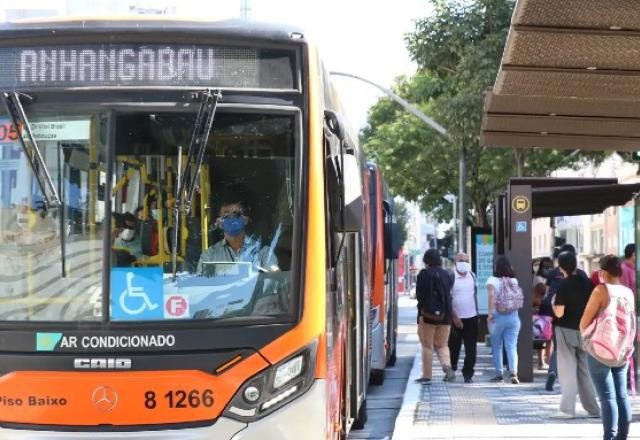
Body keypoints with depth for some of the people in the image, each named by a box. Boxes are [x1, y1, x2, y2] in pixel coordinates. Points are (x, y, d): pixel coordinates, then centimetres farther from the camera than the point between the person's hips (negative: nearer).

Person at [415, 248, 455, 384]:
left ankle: (427, 375, 6)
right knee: (442, 345, 14)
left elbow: (420, 295, -15)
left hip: (428, 315, -4)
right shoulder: (447, 275, 7)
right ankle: (447, 366, -12)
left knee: (427, 346, 5)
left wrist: (421, 312, -13)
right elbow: (448, 295, 11)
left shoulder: (424, 274, -9)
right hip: (444, 316, 4)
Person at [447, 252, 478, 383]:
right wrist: (454, 317, -15)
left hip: (472, 318, 3)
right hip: (456, 318, -3)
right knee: (454, 348, 8)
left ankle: (468, 374, 4)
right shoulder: (451, 277, -8)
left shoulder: (472, 276, 8)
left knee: (471, 349, -2)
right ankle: (451, 371, 26)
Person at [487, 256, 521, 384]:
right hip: (513, 316, 2)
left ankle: (499, 373, 14)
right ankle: (513, 372, -16)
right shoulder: (514, 280, 4)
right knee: (512, 346, 0)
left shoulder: (492, 280, -7)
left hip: (497, 317, -2)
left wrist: (490, 313, -20)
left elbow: (491, 295, -19)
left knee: (497, 346, 11)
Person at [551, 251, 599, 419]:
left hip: (567, 330, -5)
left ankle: (567, 409, -5)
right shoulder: (587, 283, 2)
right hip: (584, 331, 5)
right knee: (584, 370, 13)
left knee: (568, 370, 0)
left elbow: (559, 312, -17)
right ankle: (593, 409, 15)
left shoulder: (564, 285, -13)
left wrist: (554, 303, 2)